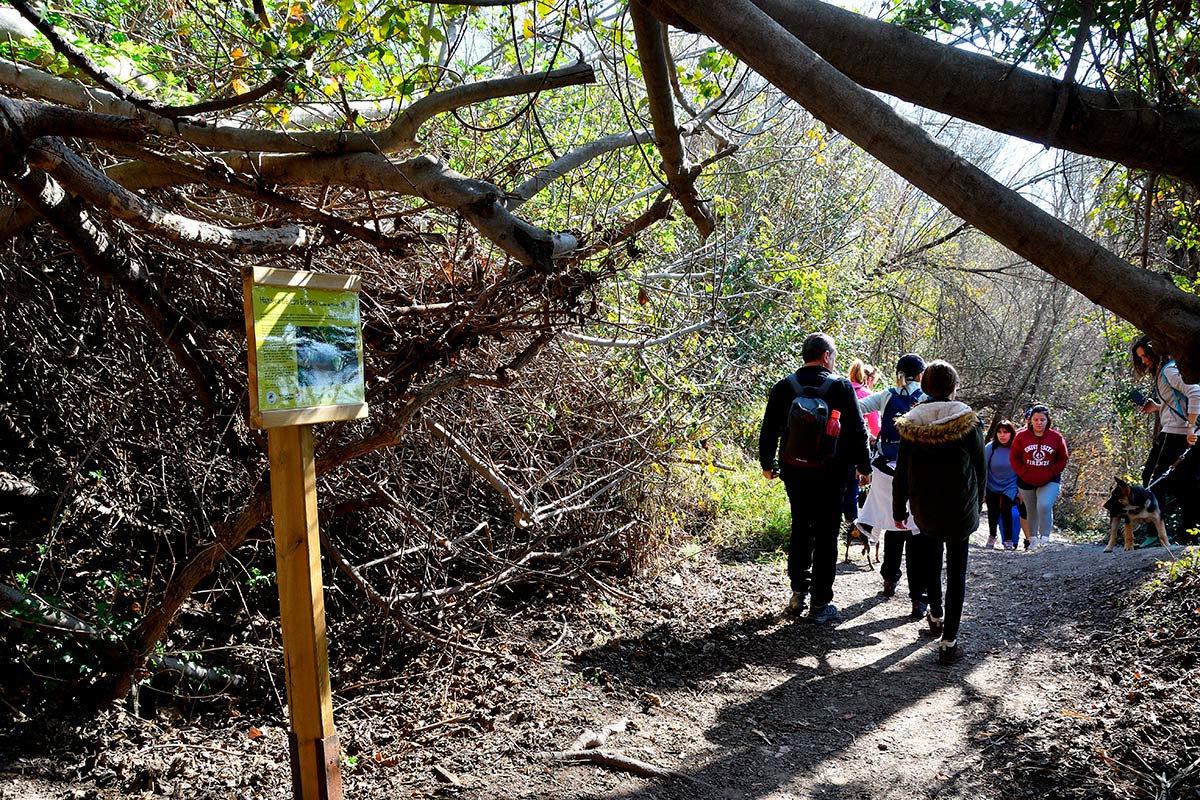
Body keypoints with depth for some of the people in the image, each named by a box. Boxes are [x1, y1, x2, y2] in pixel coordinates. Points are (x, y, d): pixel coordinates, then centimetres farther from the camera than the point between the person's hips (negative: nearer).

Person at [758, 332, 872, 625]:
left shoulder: (783, 387, 1)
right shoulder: (841, 387, -7)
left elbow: (769, 430, 5)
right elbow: (857, 431, -5)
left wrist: (768, 464, 18)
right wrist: (864, 466, 7)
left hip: (794, 472, 3)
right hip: (830, 473, -3)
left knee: (800, 529, 19)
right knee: (825, 535, 4)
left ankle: (798, 592, 21)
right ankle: (820, 604, 8)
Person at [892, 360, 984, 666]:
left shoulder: (911, 423, -5)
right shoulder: (969, 422, -9)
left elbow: (901, 473, -1)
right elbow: (980, 470, -2)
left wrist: (899, 509, 9)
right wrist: (976, 506, 11)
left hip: (924, 509, 2)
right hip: (960, 510, -2)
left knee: (931, 562, 25)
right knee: (956, 571, 5)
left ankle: (936, 617, 41)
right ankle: (949, 642, 3)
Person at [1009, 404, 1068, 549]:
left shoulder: (1056, 437, -5)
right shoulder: (1021, 436, -6)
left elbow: (1063, 459, 1)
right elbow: (1014, 458, 0)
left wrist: (1050, 474, -11)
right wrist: (1024, 474, -11)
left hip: (1049, 482, -1)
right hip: (1026, 482, 2)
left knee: (1044, 506, -24)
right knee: (1031, 512, 14)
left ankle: (1045, 537, -11)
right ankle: (1033, 538, 33)